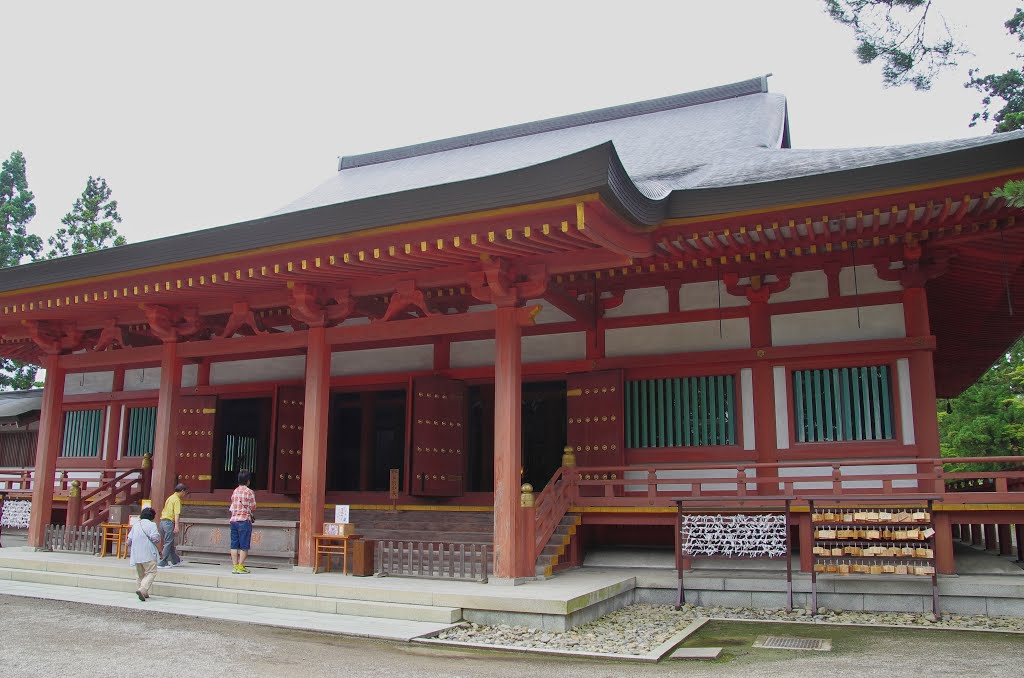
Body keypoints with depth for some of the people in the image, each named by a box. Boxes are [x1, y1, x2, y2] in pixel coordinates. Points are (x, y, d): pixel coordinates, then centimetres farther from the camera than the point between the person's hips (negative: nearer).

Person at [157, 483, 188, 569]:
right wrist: (176, 526, -23)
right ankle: (162, 563, -5)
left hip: (162, 522, 9)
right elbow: (176, 513, -17)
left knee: (170, 543, 17)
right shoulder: (177, 499, -8)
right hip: (169, 522, -9)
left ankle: (175, 561, 27)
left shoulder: (170, 497, 19)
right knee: (168, 544, -4)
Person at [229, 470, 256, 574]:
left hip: (233, 520, 6)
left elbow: (231, 508, 12)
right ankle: (240, 567, -2)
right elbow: (253, 507, -3)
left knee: (234, 545, 7)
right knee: (244, 546, -1)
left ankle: (235, 566, 9)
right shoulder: (249, 492, -7)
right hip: (244, 520, -6)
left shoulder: (234, 491, 10)